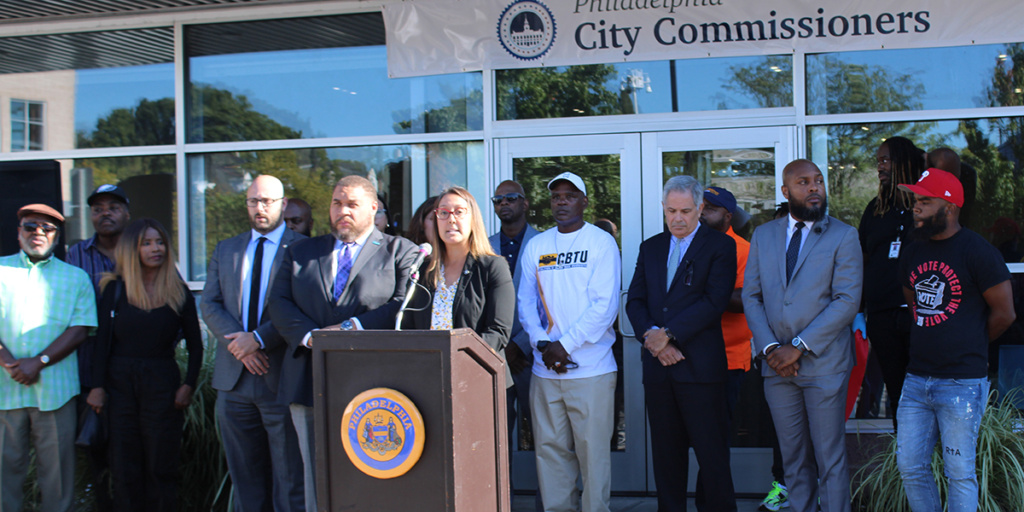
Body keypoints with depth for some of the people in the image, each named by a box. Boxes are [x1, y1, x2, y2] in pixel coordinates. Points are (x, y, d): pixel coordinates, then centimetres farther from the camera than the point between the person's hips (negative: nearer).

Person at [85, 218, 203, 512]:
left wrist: (189, 385, -4)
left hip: (162, 383, 0)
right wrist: (98, 386, -5)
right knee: (125, 469, 4)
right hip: (120, 382, 0)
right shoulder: (115, 289, 4)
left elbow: (195, 346, 7)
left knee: (161, 468, 2)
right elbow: (103, 341, 2)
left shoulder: (179, 293, 4)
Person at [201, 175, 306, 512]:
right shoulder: (225, 251, 15)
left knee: (289, 479, -1)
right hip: (234, 381, 5)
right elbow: (210, 304, 6)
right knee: (244, 476, 12)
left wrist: (258, 339, -17)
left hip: (281, 378, -5)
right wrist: (239, 345, -9)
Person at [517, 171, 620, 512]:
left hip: (590, 369, -4)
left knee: (592, 449, -1)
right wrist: (542, 344, -6)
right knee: (549, 447, 7)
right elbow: (526, 302, 10)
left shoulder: (602, 243, 0)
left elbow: (605, 305, -8)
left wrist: (566, 345, -12)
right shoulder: (535, 246, 12)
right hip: (544, 369, 4)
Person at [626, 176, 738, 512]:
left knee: (711, 452, -2)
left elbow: (714, 301, -11)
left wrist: (668, 334, -14)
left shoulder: (720, 245, 0)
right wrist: (652, 336, -9)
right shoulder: (650, 248, 15)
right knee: (666, 452, 10)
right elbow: (635, 301, 10)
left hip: (700, 366, -4)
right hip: (658, 366, 5)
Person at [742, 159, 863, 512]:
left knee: (830, 459, 2)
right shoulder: (763, 236, 10)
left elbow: (847, 302, -10)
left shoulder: (843, 237, -2)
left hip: (823, 363, -3)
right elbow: (751, 297, 7)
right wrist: (770, 347, -7)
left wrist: (798, 347, -14)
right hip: (777, 364, 4)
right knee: (794, 457, 11)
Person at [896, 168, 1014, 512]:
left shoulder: (976, 251, -10)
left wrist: (970, 347, 8)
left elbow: (1004, 313, -5)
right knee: (910, 467, 9)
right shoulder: (913, 252, 10)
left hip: (962, 383, -6)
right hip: (917, 379, 6)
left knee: (960, 473, 1)